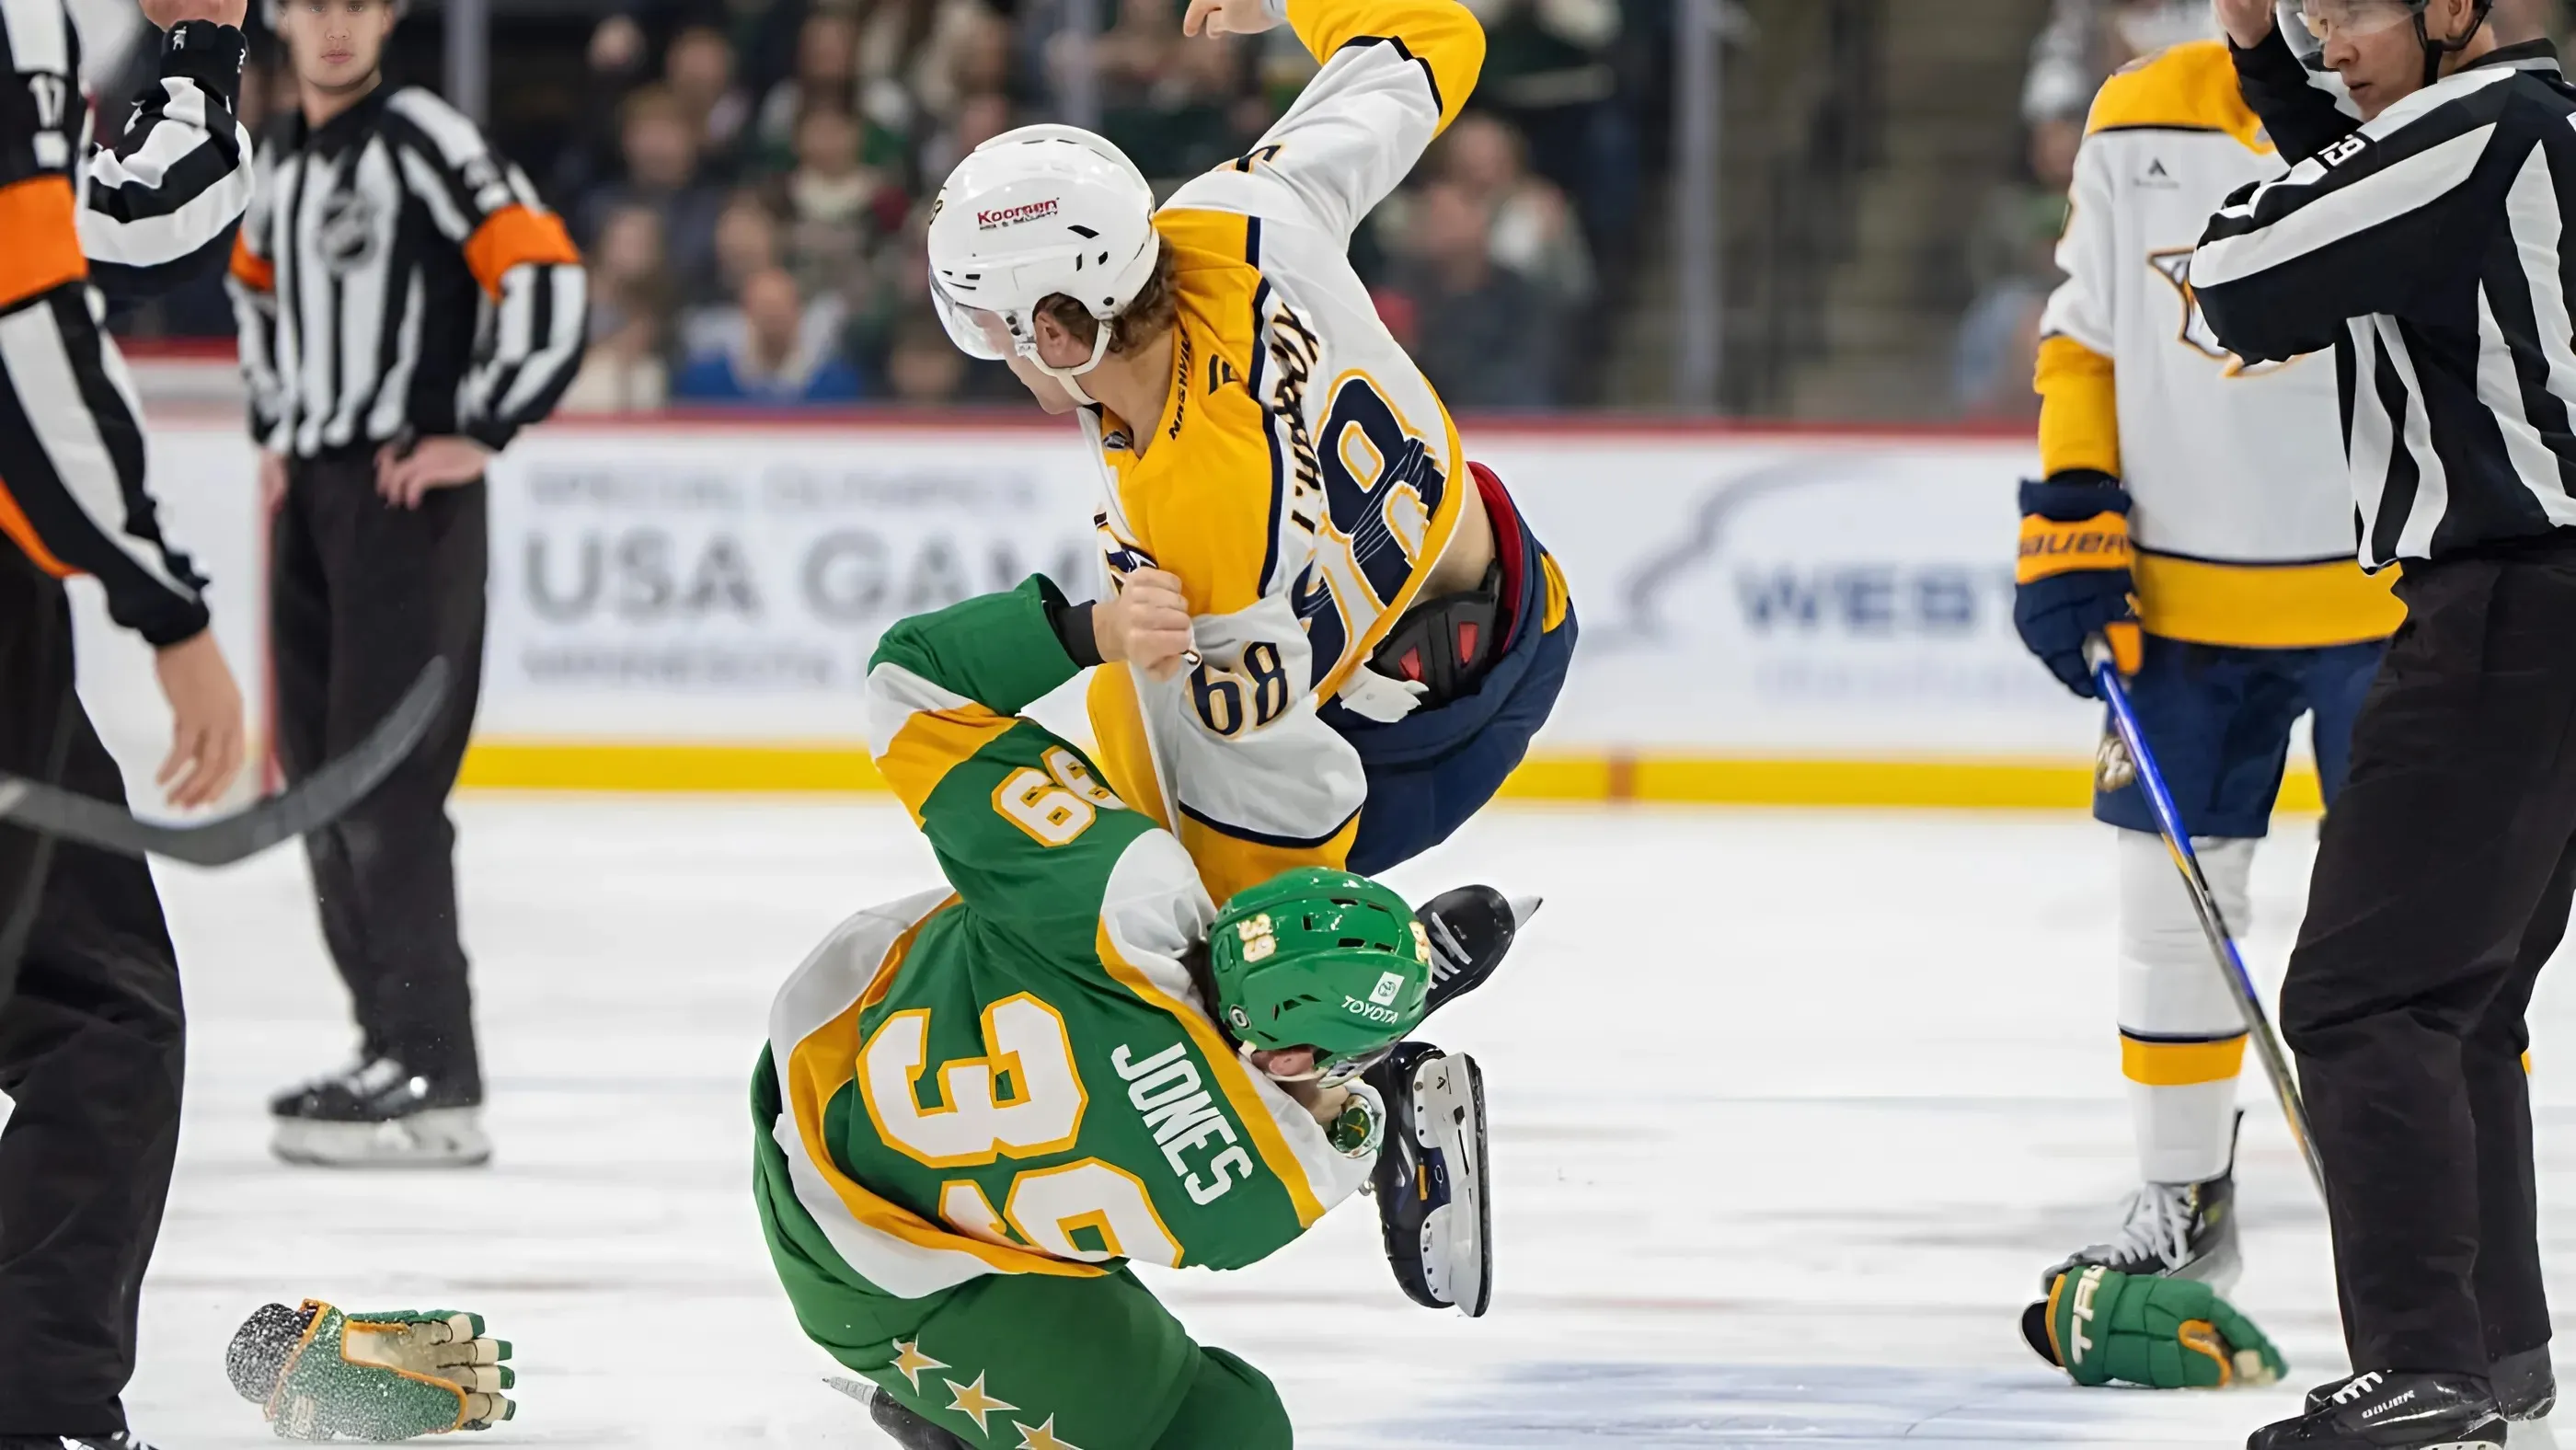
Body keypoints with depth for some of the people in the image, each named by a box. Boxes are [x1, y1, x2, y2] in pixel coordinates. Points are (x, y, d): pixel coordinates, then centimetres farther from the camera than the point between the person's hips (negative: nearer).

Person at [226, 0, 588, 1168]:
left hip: (409, 492, -9)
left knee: (382, 775, -14)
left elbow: (546, 276, -17)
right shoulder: (281, 163, 15)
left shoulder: (424, 140, -10)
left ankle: (433, 1081, -16)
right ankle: (391, 1043, 17)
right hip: (314, 491, 9)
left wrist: (479, 434, -15)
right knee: (320, 777, 9)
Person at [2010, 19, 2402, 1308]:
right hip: (2185, 597, 3)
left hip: (2385, 589, -3)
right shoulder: (2136, 128, 0)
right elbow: (2081, 341, 10)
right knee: (2172, 891, 6)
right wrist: (2068, 524, 1)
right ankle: (2182, 1202, 20)